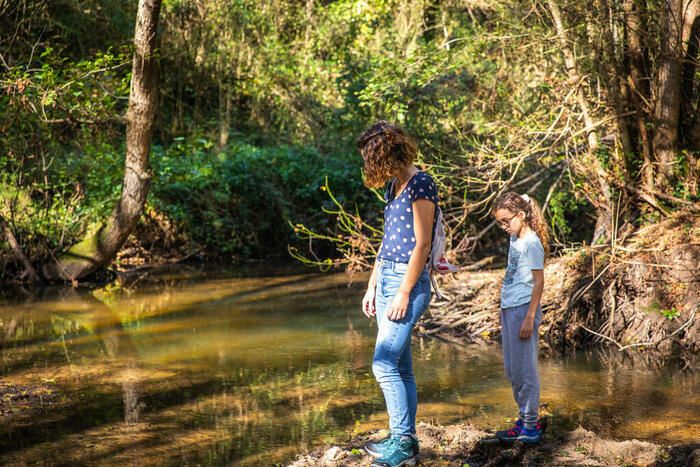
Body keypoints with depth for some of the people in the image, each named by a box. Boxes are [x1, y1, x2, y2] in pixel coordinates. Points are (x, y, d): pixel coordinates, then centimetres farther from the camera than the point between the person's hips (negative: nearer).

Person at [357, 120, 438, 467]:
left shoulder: (420, 185, -12)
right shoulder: (393, 186, 14)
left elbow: (422, 245, -16)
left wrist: (404, 294, -18)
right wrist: (372, 287, 17)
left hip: (408, 282, -9)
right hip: (387, 279, 9)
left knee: (384, 365, -12)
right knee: (400, 367, 9)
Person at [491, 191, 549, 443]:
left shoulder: (532, 243, -13)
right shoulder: (514, 239, 13)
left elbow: (538, 282, -15)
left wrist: (529, 318, -19)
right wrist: (506, 313, 18)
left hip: (523, 309, -9)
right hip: (508, 309, 9)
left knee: (524, 369, -4)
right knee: (512, 370, 14)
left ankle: (530, 425, 2)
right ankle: (525, 417, 23)